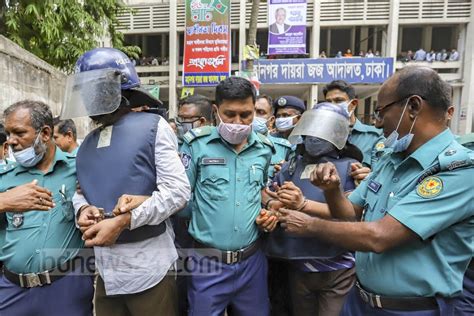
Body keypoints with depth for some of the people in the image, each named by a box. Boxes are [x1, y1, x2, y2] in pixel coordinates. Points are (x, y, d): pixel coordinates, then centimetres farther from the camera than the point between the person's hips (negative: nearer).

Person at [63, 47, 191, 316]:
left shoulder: (152, 126, -8)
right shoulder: (88, 143, 12)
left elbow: (178, 190, -15)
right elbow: (83, 190, 16)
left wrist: (122, 221, -19)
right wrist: (82, 208, -7)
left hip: (148, 266, -6)